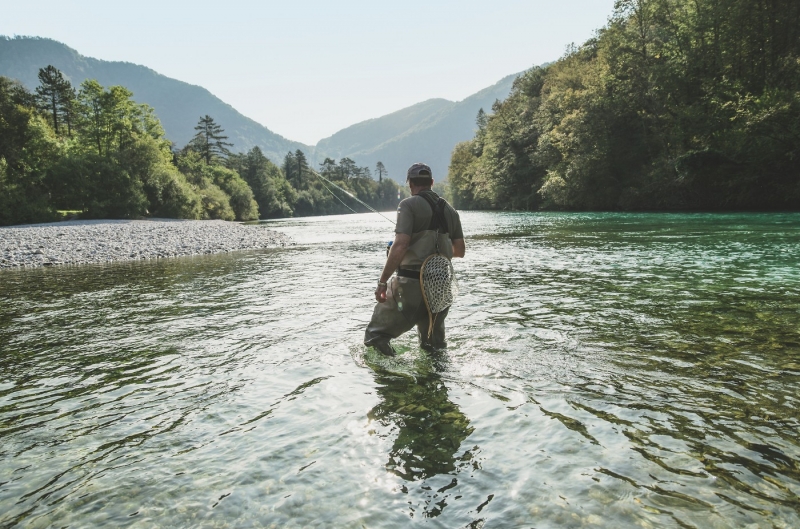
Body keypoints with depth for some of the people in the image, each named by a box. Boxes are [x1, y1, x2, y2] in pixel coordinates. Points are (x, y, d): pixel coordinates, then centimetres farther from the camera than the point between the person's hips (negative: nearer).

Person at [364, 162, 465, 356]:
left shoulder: (409, 205, -8)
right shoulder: (450, 210, 11)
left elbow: (400, 246, -19)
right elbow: (459, 251, 12)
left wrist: (382, 282, -15)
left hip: (410, 282, -6)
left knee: (377, 335, 9)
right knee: (434, 346, 21)